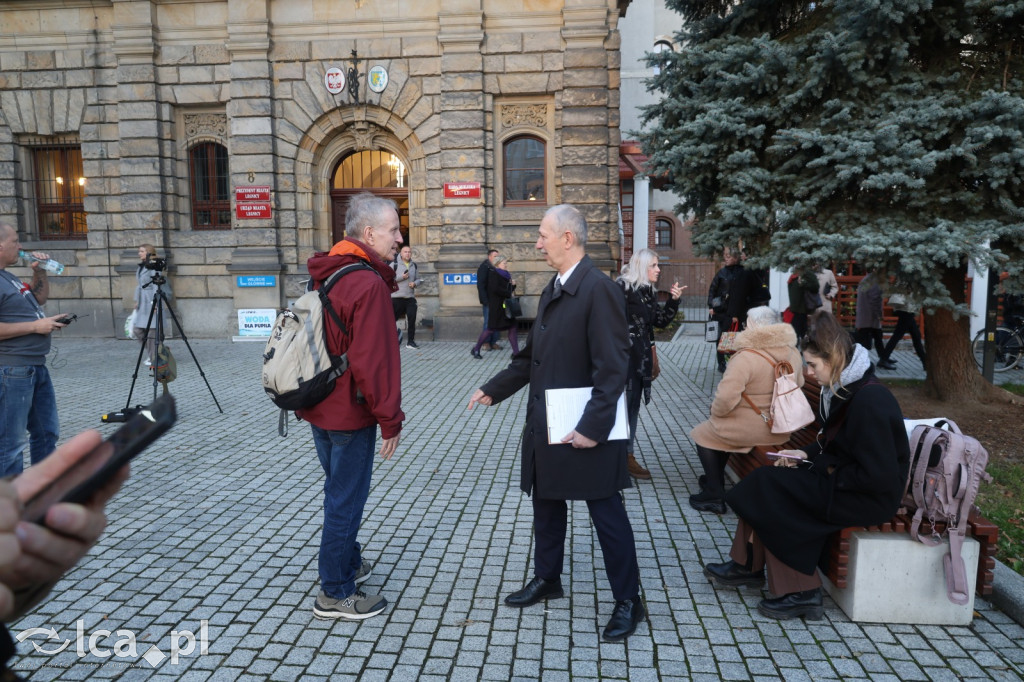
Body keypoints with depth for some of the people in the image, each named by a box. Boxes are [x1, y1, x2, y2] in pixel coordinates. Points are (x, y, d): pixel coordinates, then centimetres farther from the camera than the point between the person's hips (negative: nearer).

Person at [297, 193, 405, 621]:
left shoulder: (325, 274, 7)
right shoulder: (370, 284, -21)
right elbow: (374, 361, -24)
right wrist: (390, 419, -16)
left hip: (318, 407, 9)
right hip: (350, 413, -9)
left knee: (341, 491, 24)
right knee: (346, 499, 5)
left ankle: (348, 564, 42)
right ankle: (335, 593, 19)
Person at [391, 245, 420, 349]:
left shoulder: (414, 266, 14)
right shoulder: (394, 265, -1)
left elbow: (418, 279, 20)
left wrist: (414, 283, -3)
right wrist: (402, 277, -16)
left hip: (410, 297, 4)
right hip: (397, 297, -4)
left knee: (412, 319, -3)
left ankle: (410, 341, 4)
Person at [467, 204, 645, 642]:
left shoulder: (598, 290, -18)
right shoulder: (552, 290, 11)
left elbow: (612, 369, -22)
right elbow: (531, 356, 17)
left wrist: (593, 427, -25)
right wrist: (494, 390, 14)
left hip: (585, 430, -9)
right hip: (545, 425, 9)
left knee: (607, 513, 5)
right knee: (546, 504, 21)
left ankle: (628, 601, 21)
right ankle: (546, 579, 40)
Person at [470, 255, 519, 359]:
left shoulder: (505, 275, 16)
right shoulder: (493, 274, -8)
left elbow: (509, 289, 22)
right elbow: (495, 289, -22)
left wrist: (513, 284, 1)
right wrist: (508, 294, -14)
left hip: (505, 306, 8)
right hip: (496, 306, -8)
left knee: (513, 328, 3)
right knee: (491, 329, -4)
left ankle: (516, 352, 6)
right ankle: (476, 349, 10)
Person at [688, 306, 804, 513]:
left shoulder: (746, 357, -24)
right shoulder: (793, 353, -1)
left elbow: (726, 398, -30)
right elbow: (798, 384, 14)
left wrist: (716, 412, -9)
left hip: (751, 429, -8)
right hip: (782, 429, 8)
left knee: (703, 434, 15)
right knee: (722, 429, 30)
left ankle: (715, 495, 18)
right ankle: (716, 479, 43)